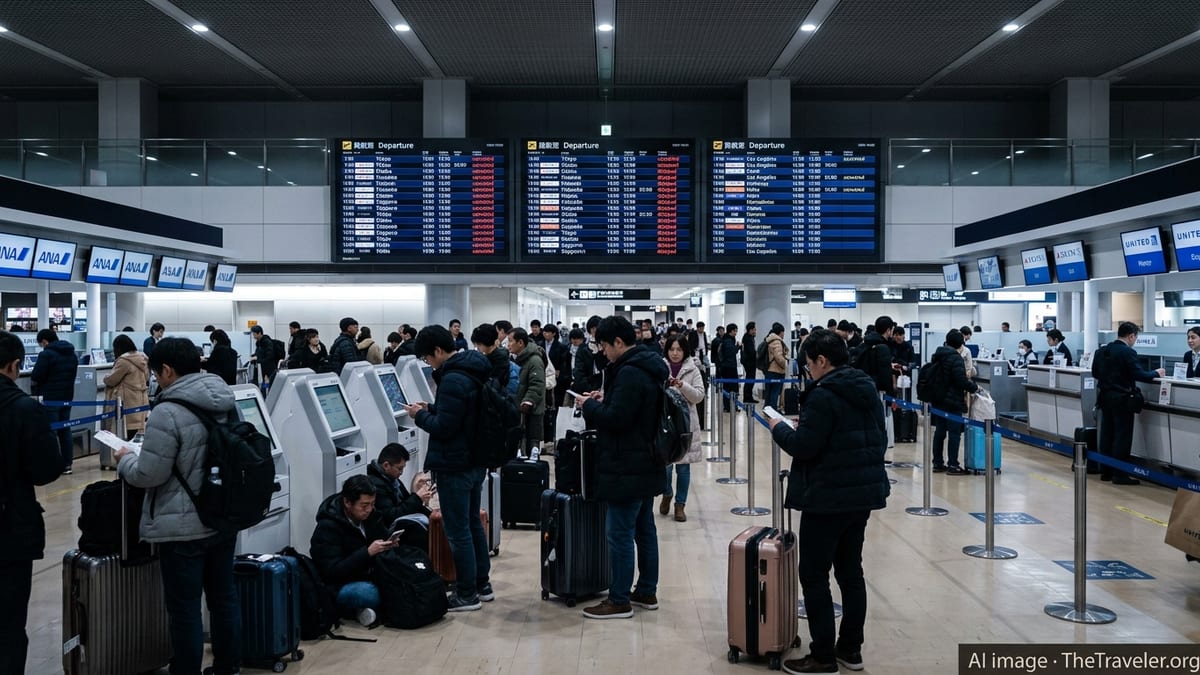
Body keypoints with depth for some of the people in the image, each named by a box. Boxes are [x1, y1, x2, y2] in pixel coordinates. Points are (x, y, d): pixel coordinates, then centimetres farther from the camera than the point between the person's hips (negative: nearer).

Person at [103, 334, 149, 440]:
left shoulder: (124, 360, -16)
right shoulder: (141, 358, 10)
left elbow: (111, 380, -9)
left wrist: (106, 377, 13)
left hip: (129, 403, -9)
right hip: (140, 400, 9)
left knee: (128, 433, -7)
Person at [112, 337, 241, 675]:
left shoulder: (168, 412, -20)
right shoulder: (226, 401, 4)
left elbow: (149, 475, -17)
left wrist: (125, 460, 4)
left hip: (185, 526, -8)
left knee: (184, 607, 4)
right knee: (224, 595, 17)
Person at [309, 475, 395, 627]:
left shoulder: (371, 514, 0)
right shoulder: (327, 528, -19)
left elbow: (383, 538, 13)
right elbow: (333, 571, -23)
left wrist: (390, 545, -13)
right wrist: (368, 552, -31)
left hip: (367, 577, 8)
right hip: (338, 586, -8)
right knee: (369, 594, -38)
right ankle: (357, 608, -6)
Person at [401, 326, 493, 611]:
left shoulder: (452, 380, -22)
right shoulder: (473, 371, 9)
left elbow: (443, 427, -23)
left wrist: (420, 415, -7)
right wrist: (431, 408, 10)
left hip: (454, 466, -10)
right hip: (475, 461, 10)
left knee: (458, 529, -1)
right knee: (473, 523, 18)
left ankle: (467, 594, 6)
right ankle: (482, 585, 27)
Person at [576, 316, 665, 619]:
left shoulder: (630, 373, -20)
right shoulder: (648, 367, 12)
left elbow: (616, 418, -24)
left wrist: (589, 406, -9)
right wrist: (606, 398, 9)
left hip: (626, 469, -11)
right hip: (646, 465, 11)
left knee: (620, 534, -3)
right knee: (644, 529, 16)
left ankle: (619, 601, 3)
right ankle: (647, 592, 26)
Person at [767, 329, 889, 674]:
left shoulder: (823, 395, -17)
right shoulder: (867, 390, 10)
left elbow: (803, 446, -18)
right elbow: (879, 439, 18)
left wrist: (779, 428, -2)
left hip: (828, 497, -9)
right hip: (864, 492, 9)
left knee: (814, 575, 1)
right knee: (851, 571, 16)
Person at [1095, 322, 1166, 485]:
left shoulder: (1104, 350, 6)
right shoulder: (1128, 352, -16)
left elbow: (1096, 372, 13)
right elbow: (1138, 375, -18)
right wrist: (1156, 374, -3)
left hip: (1105, 397, 8)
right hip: (1121, 399, -7)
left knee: (1107, 434, 12)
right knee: (1122, 436, -2)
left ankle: (1105, 471, 18)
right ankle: (1120, 474, 0)